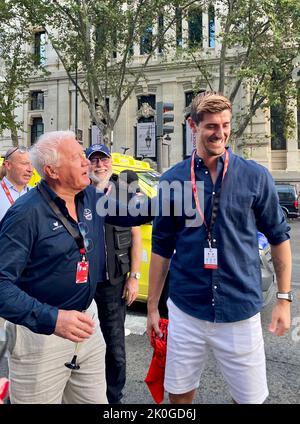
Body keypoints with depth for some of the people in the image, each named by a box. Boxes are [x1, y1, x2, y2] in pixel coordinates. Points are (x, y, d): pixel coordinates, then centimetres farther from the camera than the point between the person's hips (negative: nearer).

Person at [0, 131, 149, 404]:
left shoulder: (91, 197, 1)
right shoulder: (27, 213, -20)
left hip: (86, 320, 7)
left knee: (96, 399, 20)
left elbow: (130, 215, 15)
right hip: (41, 331, -6)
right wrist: (51, 319, -33)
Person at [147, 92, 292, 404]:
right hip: (185, 311, 1)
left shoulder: (255, 177, -4)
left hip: (241, 312, 0)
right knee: (179, 394, 16)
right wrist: (152, 306, 7)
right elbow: (161, 248, 4)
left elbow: (278, 237, 5)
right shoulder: (173, 180, -1)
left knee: (250, 397, 13)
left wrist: (284, 298, 3)